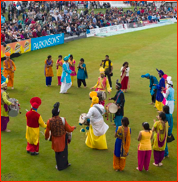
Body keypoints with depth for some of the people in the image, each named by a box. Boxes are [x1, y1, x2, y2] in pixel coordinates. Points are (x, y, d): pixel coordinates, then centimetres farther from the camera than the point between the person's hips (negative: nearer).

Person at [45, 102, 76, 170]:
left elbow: (47, 131, -7)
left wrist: (46, 137, 14)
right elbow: (69, 129, -13)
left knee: (57, 152, 21)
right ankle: (65, 164, 42)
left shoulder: (49, 121, -22)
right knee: (63, 151, 22)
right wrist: (73, 127, 9)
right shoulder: (63, 120, -25)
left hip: (55, 139, 1)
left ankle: (59, 166, 34)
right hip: (63, 139, -1)